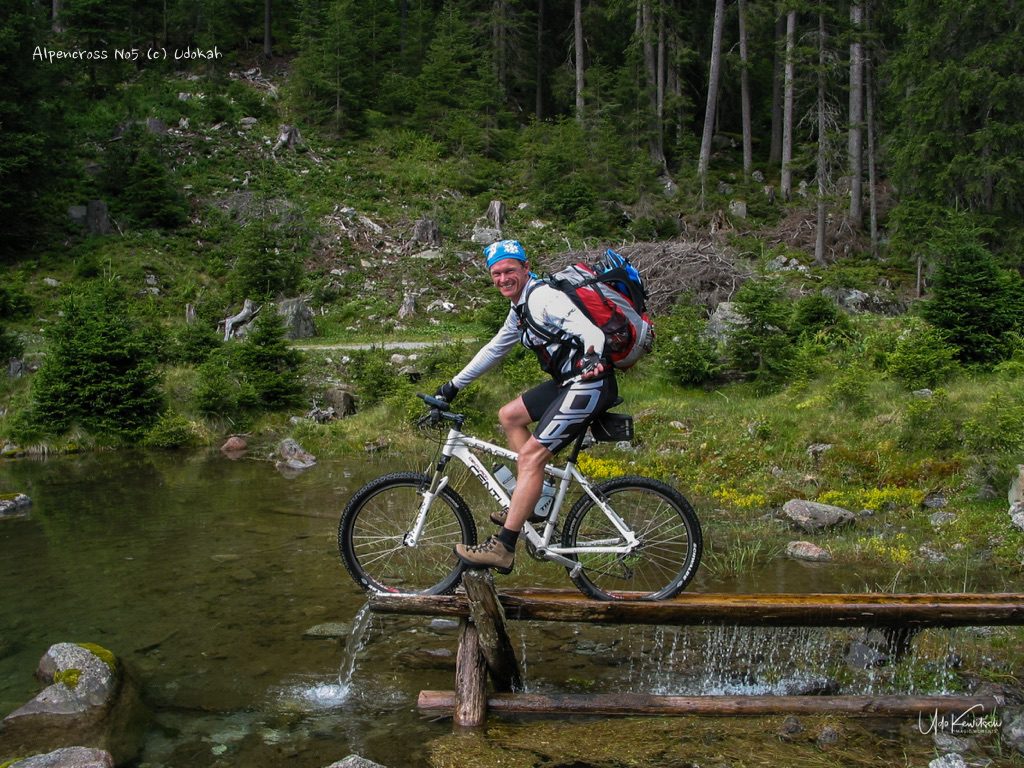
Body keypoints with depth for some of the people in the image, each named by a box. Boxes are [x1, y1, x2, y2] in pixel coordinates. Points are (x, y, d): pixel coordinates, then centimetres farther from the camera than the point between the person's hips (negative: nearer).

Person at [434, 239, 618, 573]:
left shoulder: (544, 297, -15)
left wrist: (592, 358, -46)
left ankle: (502, 548, -13)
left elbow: (592, 332, -27)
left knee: (531, 455, -15)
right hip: (567, 381, 10)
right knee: (509, 415, 16)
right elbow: (494, 349, 28)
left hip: (590, 382, -10)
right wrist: (454, 385, 30)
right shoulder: (520, 308, 16)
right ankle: (535, 499, 15)